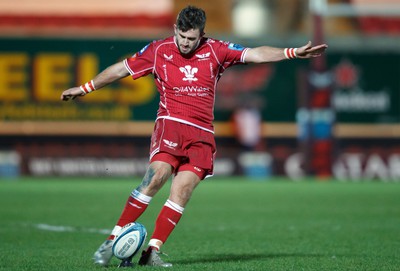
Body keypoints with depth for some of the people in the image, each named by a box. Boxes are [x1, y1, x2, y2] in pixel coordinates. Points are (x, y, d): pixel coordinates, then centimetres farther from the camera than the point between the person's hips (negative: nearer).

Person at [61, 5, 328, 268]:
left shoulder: (215, 50, 7)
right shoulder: (158, 50, 5)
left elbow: (255, 54, 2)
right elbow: (121, 69, 14)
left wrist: (293, 53, -10)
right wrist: (83, 88, 17)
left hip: (203, 134, 2)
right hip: (171, 124, -2)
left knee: (182, 193, -11)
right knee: (157, 175, -24)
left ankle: (152, 252, -10)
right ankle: (113, 240, -21)